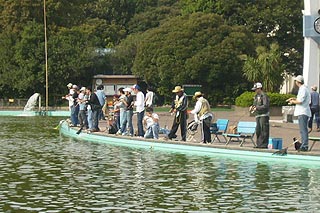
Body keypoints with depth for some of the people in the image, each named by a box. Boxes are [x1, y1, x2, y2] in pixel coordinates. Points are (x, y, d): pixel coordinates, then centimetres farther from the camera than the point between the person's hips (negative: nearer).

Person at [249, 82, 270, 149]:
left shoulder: (264, 95, -11)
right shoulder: (256, 96, 16)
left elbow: (265, 106, -19)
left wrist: (257, 108, -22)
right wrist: (252, 106, 3)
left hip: (264, 115, -9)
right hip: (258, 115, 9)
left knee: (264, 131, -9)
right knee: (258, 130, 10)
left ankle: (264, 145, -9)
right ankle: (259, 144, 16)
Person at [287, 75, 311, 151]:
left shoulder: (303, 89, -14)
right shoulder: (303, 88, 18)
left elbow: (300, 101, -20)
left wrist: (293, 101, -4)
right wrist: (294, 99, 22)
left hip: (302, 112, -10)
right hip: (303, 112, 10)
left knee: (303, 130, -10)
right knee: (304, 130, 13)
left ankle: (304, 146, -11)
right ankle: (304, 145, 17)